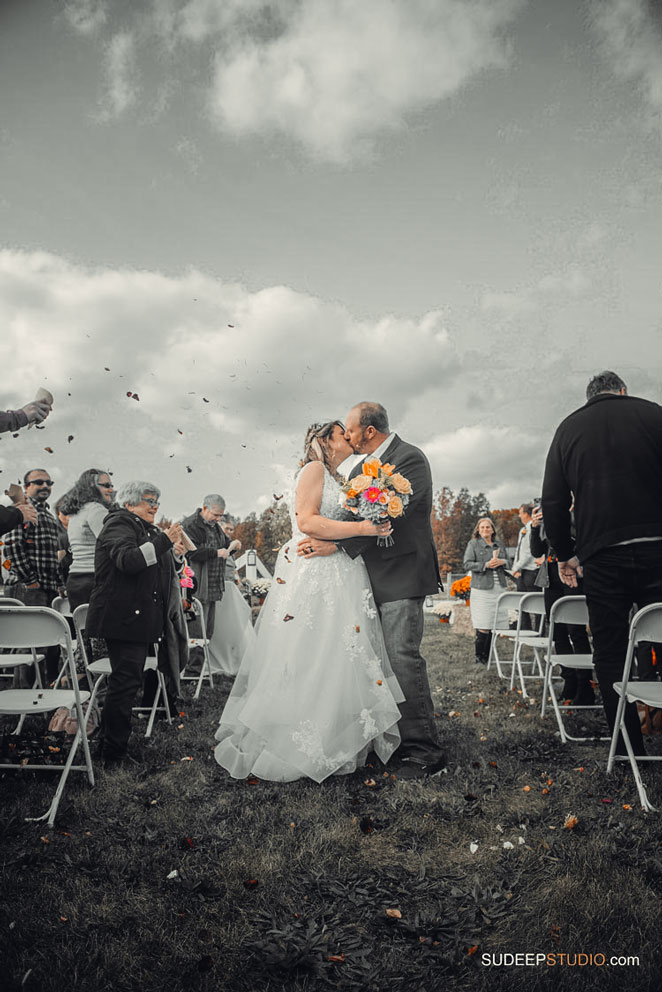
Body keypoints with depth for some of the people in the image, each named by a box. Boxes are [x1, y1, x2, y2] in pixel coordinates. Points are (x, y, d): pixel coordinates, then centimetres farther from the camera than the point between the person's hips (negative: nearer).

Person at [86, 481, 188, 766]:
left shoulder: (147, 530, 23)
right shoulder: (119, 524, -8)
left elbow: (160, 569, 27)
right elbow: (128, 559, -26)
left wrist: (177, 555, 7)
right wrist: (164, 541, -27)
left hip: (141, 618, 10)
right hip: (124, 617, -10)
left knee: (126, 681, 15)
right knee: (125, 681, -11)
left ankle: (114, 747, 26)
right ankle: (112, 754, -4)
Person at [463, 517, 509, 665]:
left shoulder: (500, 544, 18)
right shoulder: (473, 544, 3)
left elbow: (508, 562, 23)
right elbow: (467, 564, -4)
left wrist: (501, 562, -1)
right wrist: (486, 565, -15)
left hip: (498, 588, 5)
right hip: (482, 589, -5)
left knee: (494, 624, 4)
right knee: (483, 625, -8)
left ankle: (488, 656, 14)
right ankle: (479, 657, 2)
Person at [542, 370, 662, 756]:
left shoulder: (568, 428, 10)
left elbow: (553, 502, 6)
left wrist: (566, 554, 15)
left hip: (600, 556, 1)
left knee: (610, 654, 9)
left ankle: (629, 748, 14)